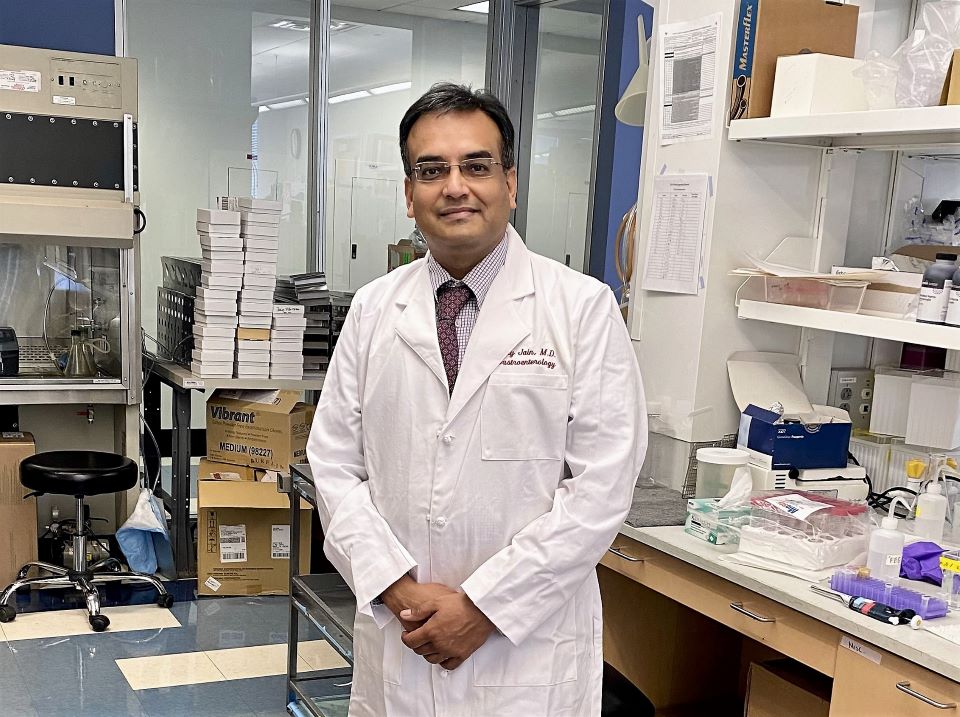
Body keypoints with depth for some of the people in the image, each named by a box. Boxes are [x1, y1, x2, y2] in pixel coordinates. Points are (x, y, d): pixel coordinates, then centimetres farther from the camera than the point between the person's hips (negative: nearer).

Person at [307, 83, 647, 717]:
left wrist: (483, 607, -13)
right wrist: (399, 589, -9)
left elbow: (602, 485, -11)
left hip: (526, 647, -2)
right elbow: (335, 466, 3)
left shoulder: (584, 308, -8)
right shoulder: (373, 311, 3)